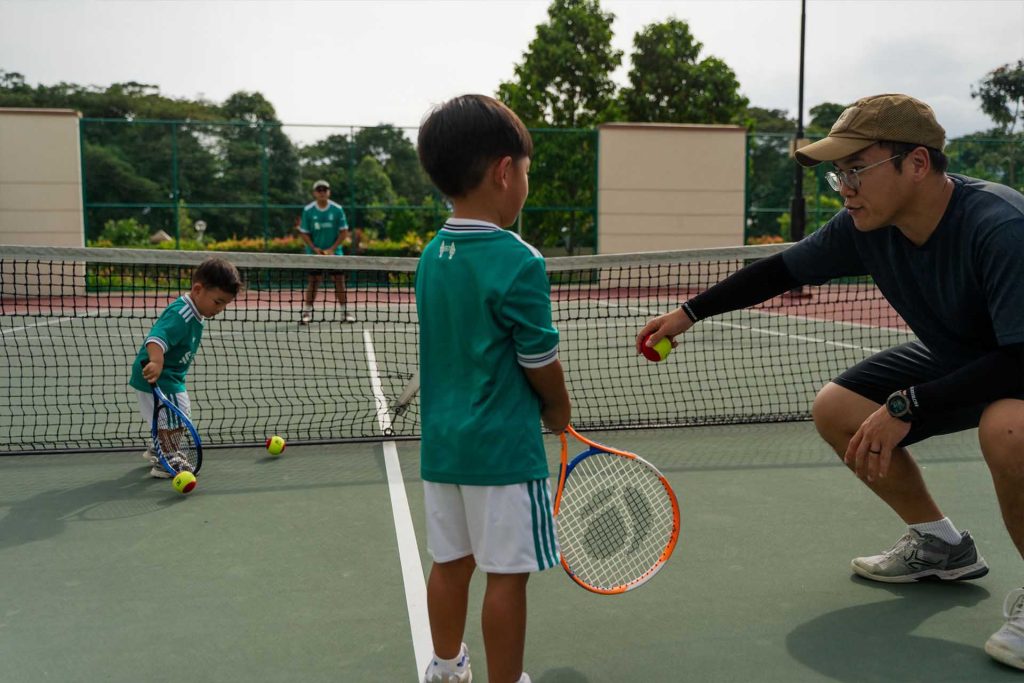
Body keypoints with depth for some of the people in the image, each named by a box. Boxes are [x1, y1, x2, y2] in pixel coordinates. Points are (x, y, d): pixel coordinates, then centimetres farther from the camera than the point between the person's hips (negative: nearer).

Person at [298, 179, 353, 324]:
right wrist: (314, 248, -12)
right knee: (313, 282, -2)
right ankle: (306, 313, 5)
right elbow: (304, 233, 1)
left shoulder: (337, 209, -5)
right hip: (315, 252, 0)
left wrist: (332, 248, -12)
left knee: (339, 281, -1)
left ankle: (345, 312, 6)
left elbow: (344, 232, -3)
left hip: (334, 251, 0)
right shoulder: (308, 210, -4)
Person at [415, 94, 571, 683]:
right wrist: (560, 414, 8)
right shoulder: (518, 261, -18)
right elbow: (542, 366, -13)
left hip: (442, 439, 7)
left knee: (451, 562, 19)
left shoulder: (432, 256, 4)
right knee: (507, 575, 7)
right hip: (504, 447, -7)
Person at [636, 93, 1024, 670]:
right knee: (836, 411, 0)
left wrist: (906, 406, -37)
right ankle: (941, 546, 19)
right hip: (952, 356, 8)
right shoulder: (865, 227, -15)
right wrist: (691, 312, -4)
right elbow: (782, 270, -2)